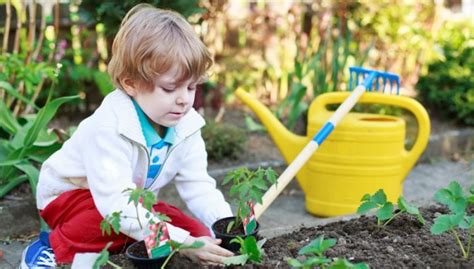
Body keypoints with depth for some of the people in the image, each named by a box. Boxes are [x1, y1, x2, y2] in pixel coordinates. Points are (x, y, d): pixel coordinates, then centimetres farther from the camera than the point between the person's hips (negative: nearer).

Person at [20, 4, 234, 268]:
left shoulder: (186, 126, -14)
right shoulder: (109, 127, -36)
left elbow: (199, 186, -12)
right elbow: (116, 204, -42)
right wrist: (181, 242, -47)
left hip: (132, 200, 7)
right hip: (70, 194, -6)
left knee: (198, 233, -7)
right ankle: (54, 248, -12)